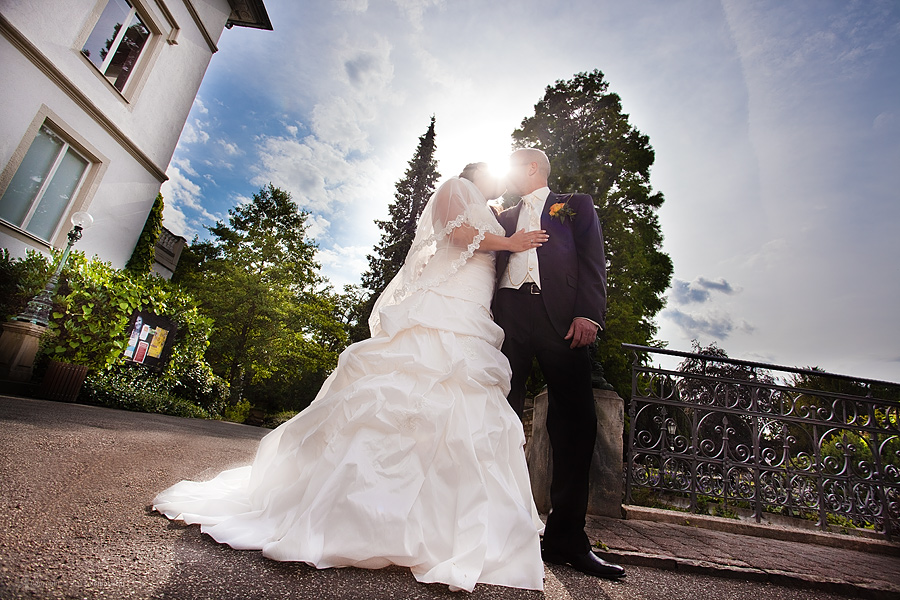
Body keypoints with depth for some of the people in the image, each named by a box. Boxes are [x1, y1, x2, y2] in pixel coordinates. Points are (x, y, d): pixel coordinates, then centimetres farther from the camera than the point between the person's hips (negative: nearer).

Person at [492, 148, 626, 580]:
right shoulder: (503, 218, 30)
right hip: (508, 315, 3)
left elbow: (592, 261, 4)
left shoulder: (576, 205, 19)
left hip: (560, 317, -2)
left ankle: (565, 539, 6)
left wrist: (588, 313, -10)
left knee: (575, 423, -5)